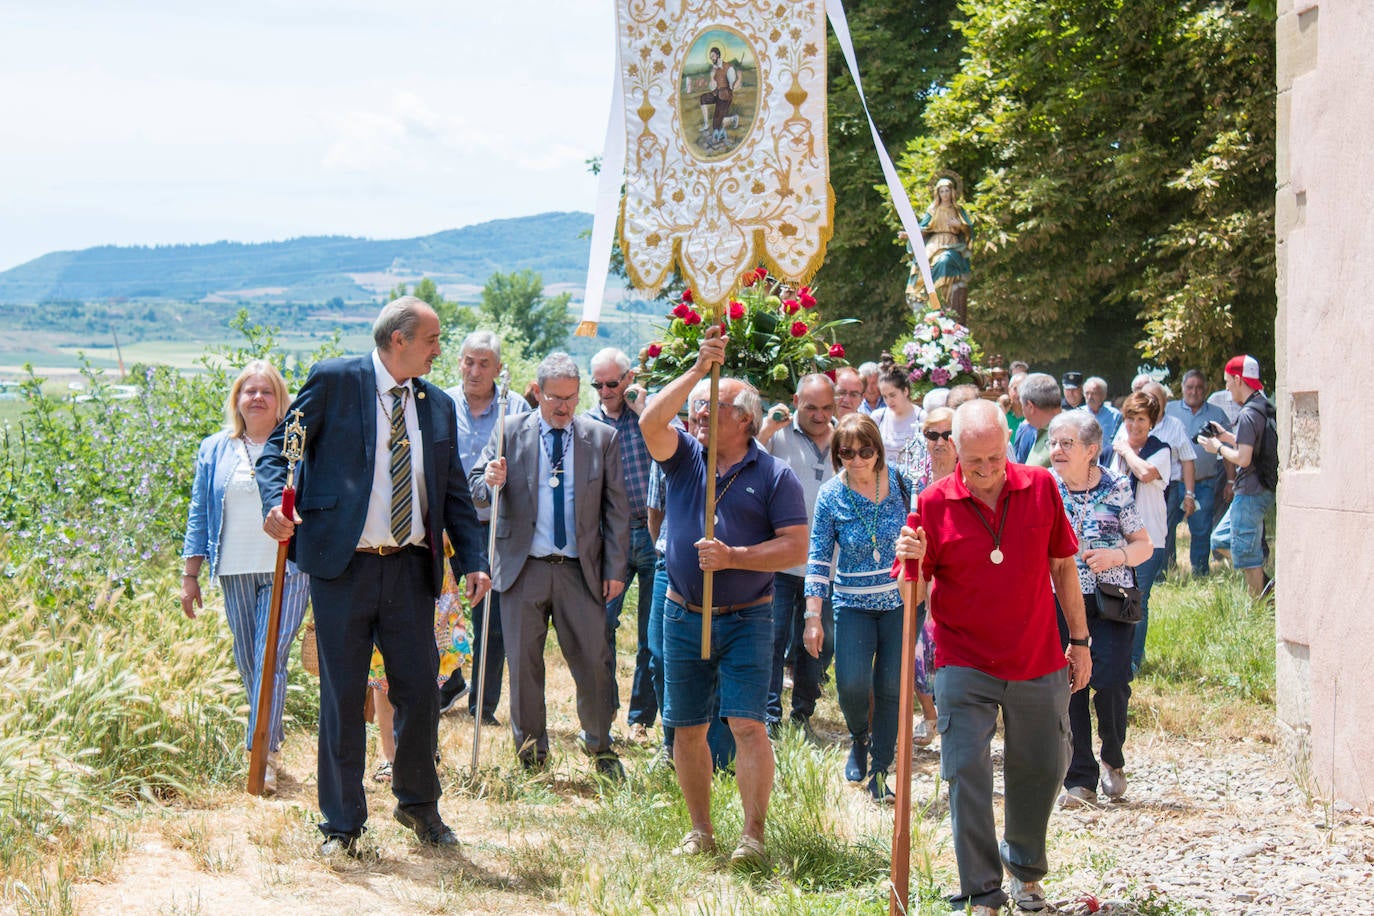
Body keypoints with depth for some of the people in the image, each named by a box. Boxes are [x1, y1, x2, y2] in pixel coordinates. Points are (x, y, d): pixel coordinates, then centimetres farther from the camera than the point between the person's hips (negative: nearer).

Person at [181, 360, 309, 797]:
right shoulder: (215, 450, 11)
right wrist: (189, 574, 8)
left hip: (287, 568, -3)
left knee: (271, 656, -12)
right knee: (247, 660, 6)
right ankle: (271, 738, 22)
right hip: (235, 571, 3)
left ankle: (263, 754, -13)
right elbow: (199, 515, 12)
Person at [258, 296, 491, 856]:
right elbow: (278, 448, -2)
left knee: (420, 691, 5)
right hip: (343, 564, -4)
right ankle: (341, 826, 13)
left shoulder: (438, 406, 13)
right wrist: (275, 503, -21)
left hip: (411, 569, 4)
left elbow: (455, 492, 15)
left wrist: (473, 559, 3)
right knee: (342, 697, 2)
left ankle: (418, 804, 27)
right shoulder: (333, 382, -1)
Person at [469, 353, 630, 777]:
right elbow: (476, 488, 4)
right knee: (524, 663, 4)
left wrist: (615, 568, 2)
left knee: (593, 662, 0)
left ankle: (600, 746, 19)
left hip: (581, 570, 0)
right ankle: (531, 749, 19)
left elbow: (616, 508, 7)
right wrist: (490, 480, -21)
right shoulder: (511, 434, 4)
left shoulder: (602, 438, 6)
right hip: (524, 567, 0)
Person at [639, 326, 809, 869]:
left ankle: (753, 835, -5)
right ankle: (700, 830, 20)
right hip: (684, 616, 4)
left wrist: (734, 557, -18)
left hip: (746, 619, -3)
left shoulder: (773, 475, -2)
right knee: (687, 727, 8)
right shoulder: (683, 457, 5)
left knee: (747, 724, -10)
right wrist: (699, 368, -19)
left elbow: (797, 547, -8)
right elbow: (651, 421, -15)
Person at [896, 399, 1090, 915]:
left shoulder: (1040, 488, -1)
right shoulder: (934, 504, -6)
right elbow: (915, 595, -2)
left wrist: (1079, 640, 10)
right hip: (963, 666, -2)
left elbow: (1063, 567, 9)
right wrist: (912, 561, -24)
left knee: (1042, 769, 12)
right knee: (966, 775, -7)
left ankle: (1026, 870, 36)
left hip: (1038, 661, 2)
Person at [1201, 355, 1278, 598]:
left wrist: (1218, 448, -8)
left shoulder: (1249, 414, -19)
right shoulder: (1265, 408, 12)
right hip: (1262, 489, 10)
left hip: (1251, 493, -10)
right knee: (1221, 539, 19)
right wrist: (1228, 437, 17)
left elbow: (1243, 458, -23)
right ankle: (1263, 585, 16)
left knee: (1247, 553, -2)